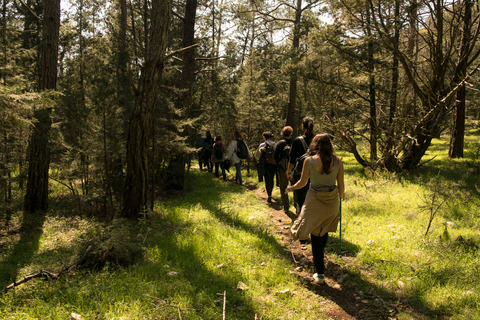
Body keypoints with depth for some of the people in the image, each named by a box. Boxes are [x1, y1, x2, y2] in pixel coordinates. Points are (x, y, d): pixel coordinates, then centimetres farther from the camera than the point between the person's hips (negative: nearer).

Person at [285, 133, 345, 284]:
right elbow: (341, 184, 1)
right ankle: (320, 257, 50)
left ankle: (320, 274, 10)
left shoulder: (309, 161, -13)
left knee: (316, 236, 7)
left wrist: (290, 188, 17)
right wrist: (341, 196, 22)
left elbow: (302, 183, -4)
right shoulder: (337, 161, -7)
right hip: (332, 202, 3)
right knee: (324, 231, 26)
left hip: (315, 202, -3)